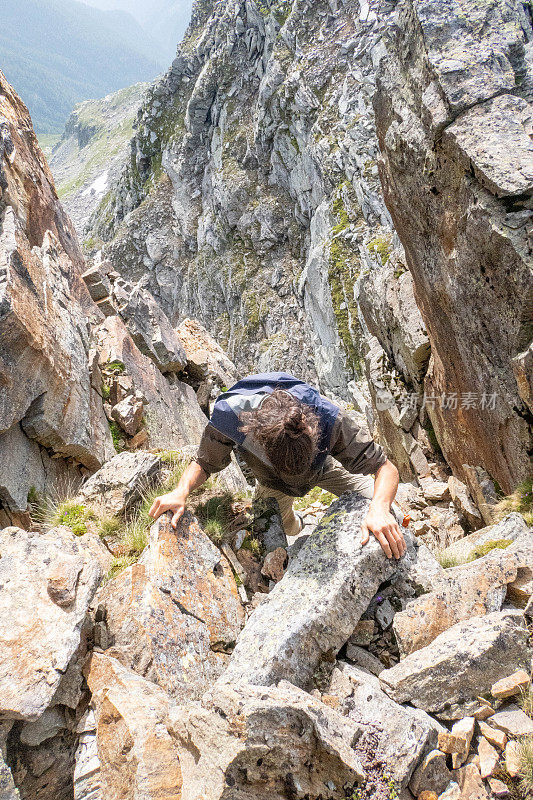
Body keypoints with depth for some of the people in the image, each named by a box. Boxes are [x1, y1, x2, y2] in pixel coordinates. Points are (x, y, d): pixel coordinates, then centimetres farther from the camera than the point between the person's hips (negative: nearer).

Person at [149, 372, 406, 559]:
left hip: (324, 465, -1)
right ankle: (299, 525, 49)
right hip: (272, 481, 1)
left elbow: (386, 467, -37)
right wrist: (182, 490, -43)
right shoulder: (229, 415, -42)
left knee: (381, 510, -12)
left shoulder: (327, 417, -45)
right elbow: (204, 463, -22)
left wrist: (379, 509, -58)